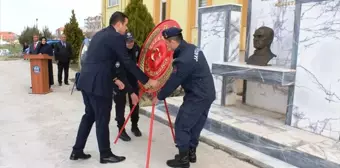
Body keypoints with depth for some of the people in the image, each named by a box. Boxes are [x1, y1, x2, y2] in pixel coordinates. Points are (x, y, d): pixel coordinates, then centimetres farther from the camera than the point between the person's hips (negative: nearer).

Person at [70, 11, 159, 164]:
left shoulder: (100, 34, 19)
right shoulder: (116, 37, -9)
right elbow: (128, 63, -12)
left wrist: (114, 78, 22)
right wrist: (147, 81, -7)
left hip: (86, 80, 9)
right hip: (97, 83, -9)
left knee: (89, 115, 19)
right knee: (102, 120, 3)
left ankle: (77, 151, 27)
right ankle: (105, 155, 18)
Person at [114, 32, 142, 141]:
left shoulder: (136, 48, -12)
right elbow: (120, 75, -34)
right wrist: (131, 91, -43)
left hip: (132, 78, 5)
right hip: (120, 80, -5)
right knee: (120, 105, -2)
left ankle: (134, 126, 27)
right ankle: (121, 130, 11)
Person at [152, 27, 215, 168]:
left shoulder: (184, 60, -25)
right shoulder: (192, 48, 4)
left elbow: (173, 82, -16)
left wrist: (159, 97, -1)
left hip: (197, 97, -9)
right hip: (207, 94, 10)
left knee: (182, 125, 2)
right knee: (195, 125, 19)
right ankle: (191, 153, 32)